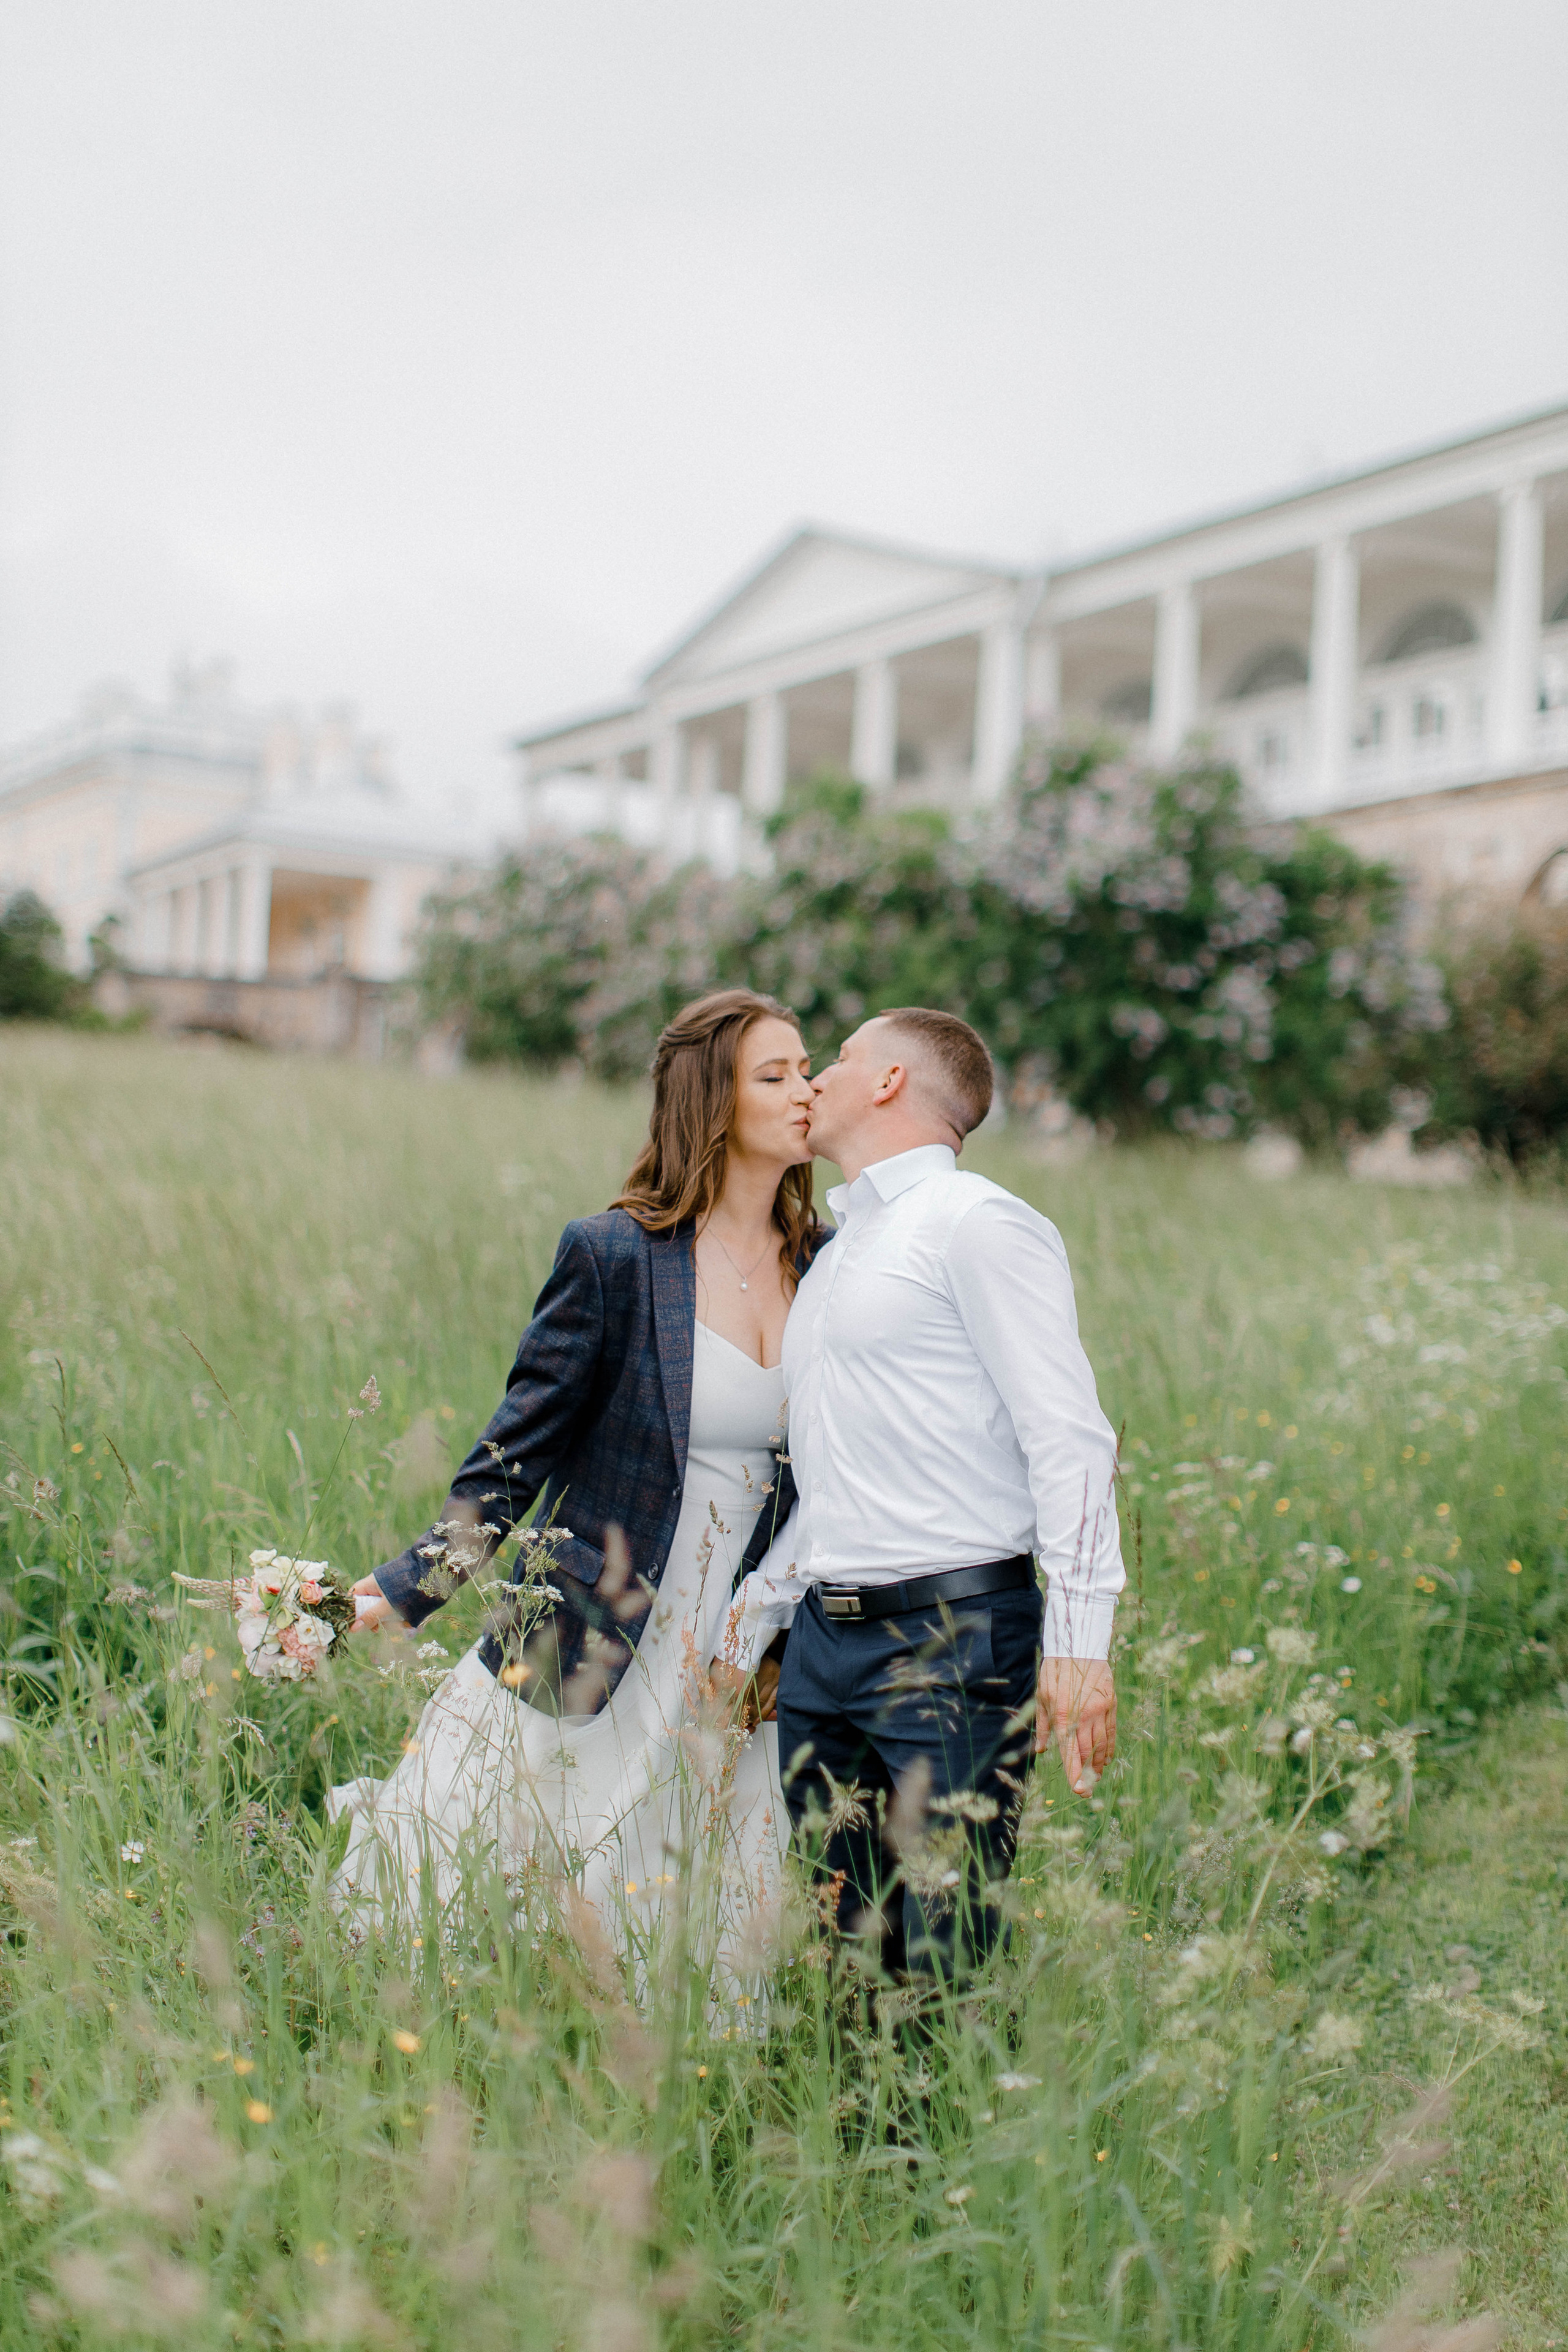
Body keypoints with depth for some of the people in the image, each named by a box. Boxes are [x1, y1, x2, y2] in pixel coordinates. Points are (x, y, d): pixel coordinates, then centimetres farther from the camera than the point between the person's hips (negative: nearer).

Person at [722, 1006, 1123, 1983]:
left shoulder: (977, 1222, -5)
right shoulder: (836, 1256, 20)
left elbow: (1071, 1441, -13)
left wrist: (1077, 1644, -19)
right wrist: (746, 1629, 21)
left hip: (954, 1636, -8)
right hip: (822, 1643, 8)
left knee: (947, 1966, -7)